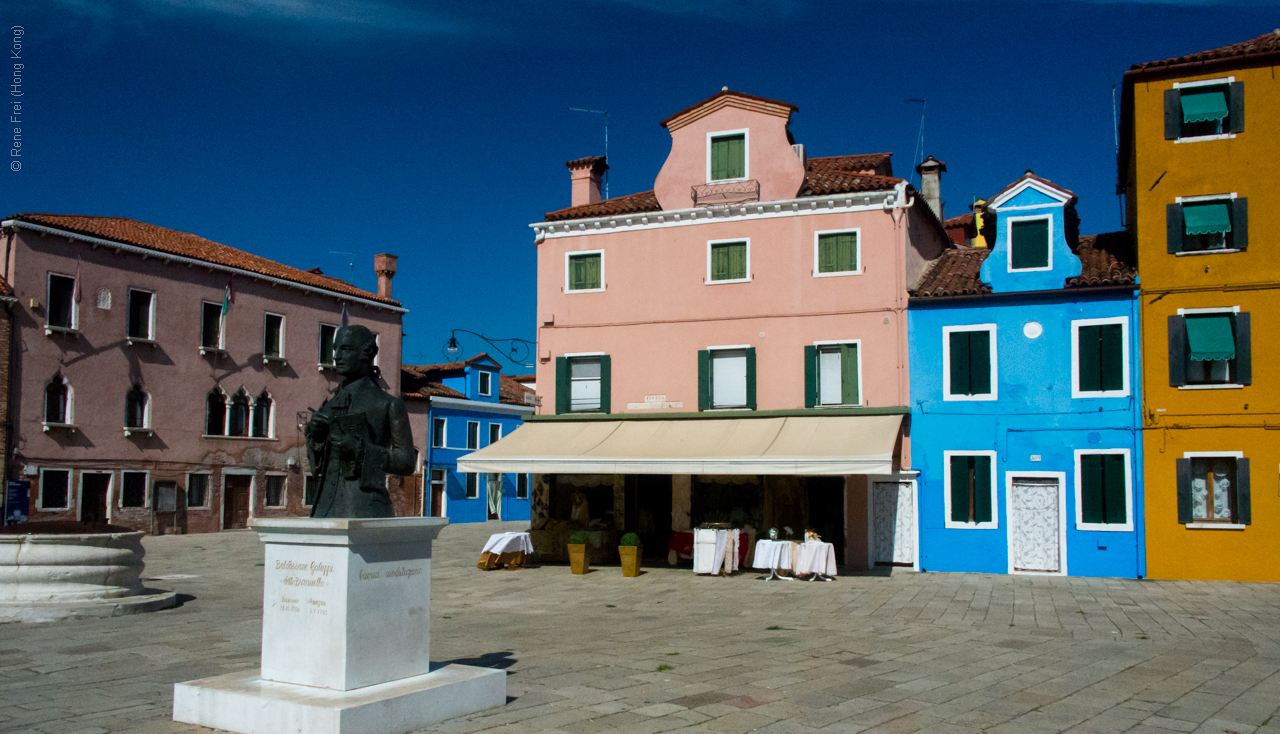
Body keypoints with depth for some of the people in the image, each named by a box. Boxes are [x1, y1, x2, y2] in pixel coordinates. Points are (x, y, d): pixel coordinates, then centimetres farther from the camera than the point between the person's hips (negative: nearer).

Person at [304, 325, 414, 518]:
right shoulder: (329, 405, 17)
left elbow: (407, 463, -3)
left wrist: (360, 449, -14)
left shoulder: (389, 405, 0)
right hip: (327, 507, 5)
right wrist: (314, 436, 1)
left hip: (366, 509, -5)